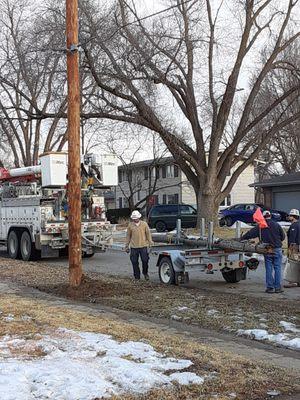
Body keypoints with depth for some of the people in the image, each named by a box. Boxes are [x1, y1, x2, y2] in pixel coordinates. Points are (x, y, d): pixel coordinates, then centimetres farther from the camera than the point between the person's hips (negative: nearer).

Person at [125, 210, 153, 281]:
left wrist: (150, 243, 1)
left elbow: (148, 234, 6)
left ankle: (145, 273, 22)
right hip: (134, 247, 1)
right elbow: (128, 236, 10)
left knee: (145, 260, -3)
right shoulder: (130, 225, 5)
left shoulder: (144, 224, 2)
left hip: (143, 246, -1)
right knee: (134, 262, 3)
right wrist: (127, 245, 11)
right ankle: (137, 277, 15)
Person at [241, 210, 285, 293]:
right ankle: (278, 287, 2)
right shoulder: (276, 225, 0)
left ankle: (270, 287, 5)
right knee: (277, 268, 3)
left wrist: (242, 238, 15)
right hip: (277, 249, 0)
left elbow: (250, 233, 3)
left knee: (269, 269, 5)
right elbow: (283, 236, 5)